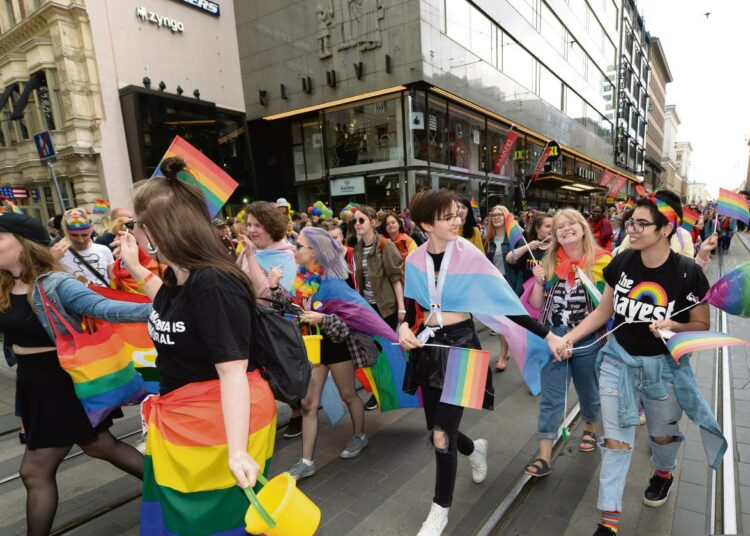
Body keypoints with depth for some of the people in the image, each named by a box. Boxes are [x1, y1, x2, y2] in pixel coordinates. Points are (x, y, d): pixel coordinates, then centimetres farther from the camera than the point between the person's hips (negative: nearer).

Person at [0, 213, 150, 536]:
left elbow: (103, 307, -37)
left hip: (61, 383, -8)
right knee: (99, 445, 18)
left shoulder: (54, 285, -22)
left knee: (35, 471, 9)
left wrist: (155, 309, -52)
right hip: (31, 383, 8)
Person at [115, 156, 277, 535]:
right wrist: (135, 269, 19)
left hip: (222, 424, -9)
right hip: (180, 422, 9)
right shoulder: (178, 276, 1)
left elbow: (233, 372, -28)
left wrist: (237, 451, -30)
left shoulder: (213, 284, -28)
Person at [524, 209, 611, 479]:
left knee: (588, 390, 22)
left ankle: (590, 429, 50)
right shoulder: (550, 262, 1)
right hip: (553, 337, 1)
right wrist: (539, 281, -14)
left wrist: (587, 281, -22)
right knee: (550, 397, 2)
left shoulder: (601, 260, -8)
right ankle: (544, 454, 9)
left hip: (587, 339, -1)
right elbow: (536, 304, 3)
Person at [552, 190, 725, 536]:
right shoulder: (622, 263, -9)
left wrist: (675, 328, -27)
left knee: (662, 434, 23)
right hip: (618, 360, 1)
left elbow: (702, 326, -6)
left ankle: (663, 473, 58)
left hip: (664, 366, -1)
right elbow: (604, 311, 2)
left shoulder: (688, 273, -17)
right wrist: (569, 337, -6)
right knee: (616, 439, 5)